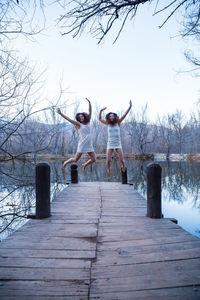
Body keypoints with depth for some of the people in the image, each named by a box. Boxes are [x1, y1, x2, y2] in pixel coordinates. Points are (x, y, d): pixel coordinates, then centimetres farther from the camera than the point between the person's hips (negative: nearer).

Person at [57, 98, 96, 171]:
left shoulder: (88, 123, 10)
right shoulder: (79, 124, -1)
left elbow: (90, 113, 8)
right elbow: (68, 119, -6)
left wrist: (89, 103, 4)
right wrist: (61, 114, -11)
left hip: (89, 145, 4)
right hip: (82, 145, -4)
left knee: (93, 159, 1)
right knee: (75, 159, 0)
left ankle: (84, 165, 28)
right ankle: (66, 162, 30)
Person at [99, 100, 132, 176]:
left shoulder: (118, 122, -1)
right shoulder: (108, 123, 2)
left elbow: (124, 115, -7)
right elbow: (100, 119, 5)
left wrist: (130, 107, -15)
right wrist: (101, 111, -9)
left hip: (118, 144, 0)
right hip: (110, 144, 1)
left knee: (121, 160, -6)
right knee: (108, 160, -8)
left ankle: (123, 166, 28)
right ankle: (108, 168, 24)